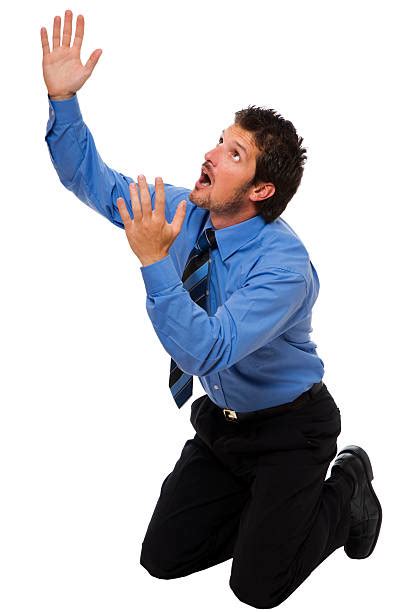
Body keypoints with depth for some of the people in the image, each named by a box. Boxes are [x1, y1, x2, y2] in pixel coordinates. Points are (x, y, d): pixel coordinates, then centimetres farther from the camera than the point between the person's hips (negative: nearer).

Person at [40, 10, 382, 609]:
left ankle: (347, 491, 18)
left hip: (289, 428, -6)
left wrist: (155, 261, -43)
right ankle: (258, 503, 28)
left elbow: (208, 351, -39)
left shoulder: (284, 265, -31)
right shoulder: (185, 212, -10)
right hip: (220, 420, 6)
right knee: (164, 558, 6)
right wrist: (62, 98, -18)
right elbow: (94, 180, -4)